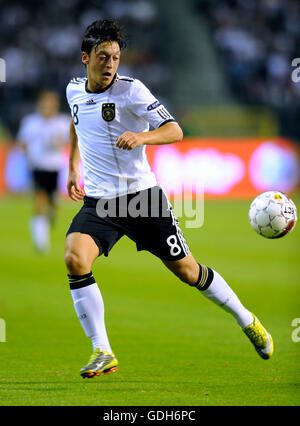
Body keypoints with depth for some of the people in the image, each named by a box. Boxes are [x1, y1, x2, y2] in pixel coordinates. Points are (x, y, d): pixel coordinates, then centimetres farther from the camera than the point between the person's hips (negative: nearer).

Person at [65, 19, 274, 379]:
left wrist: (141, 137, -34)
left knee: (187, 271, 5)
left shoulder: (131, 90, -11)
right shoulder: (74, 90, 4)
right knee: (74, 259, -24)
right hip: (98, 201, 3)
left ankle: (247, 321, 30)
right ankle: (103, 353, -14)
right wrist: (73, 168, 26)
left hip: (142, 195, -3)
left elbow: (175, 131, -16)